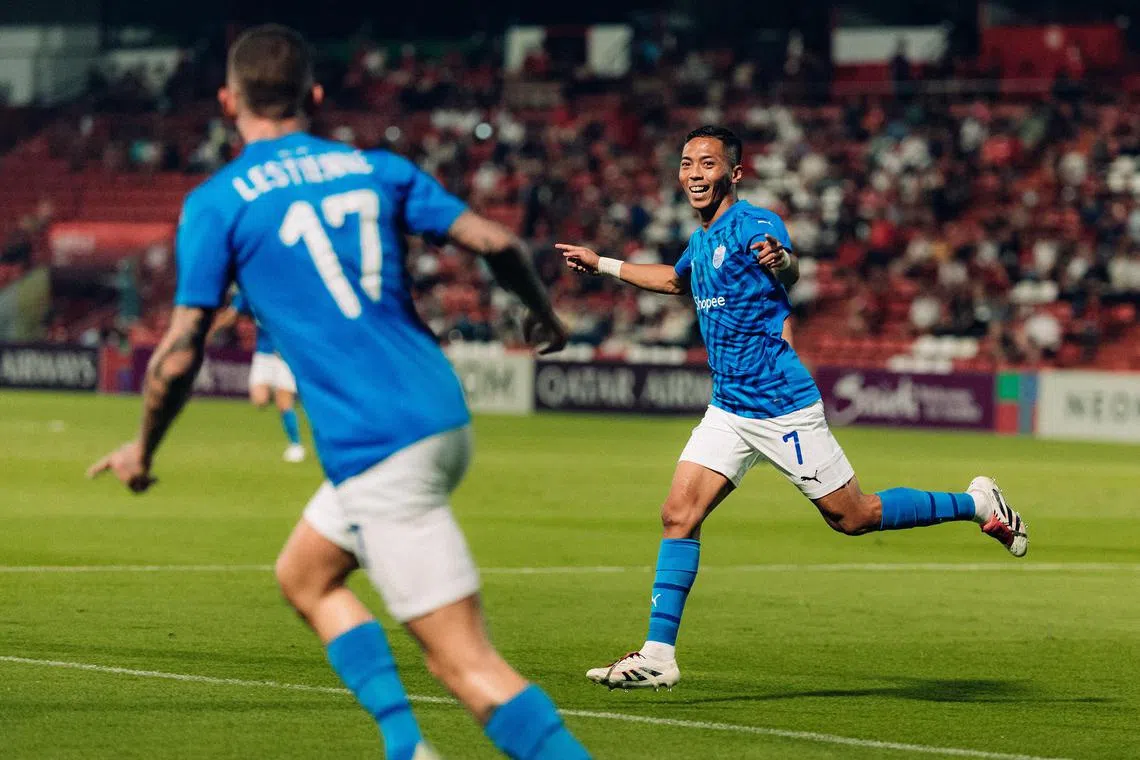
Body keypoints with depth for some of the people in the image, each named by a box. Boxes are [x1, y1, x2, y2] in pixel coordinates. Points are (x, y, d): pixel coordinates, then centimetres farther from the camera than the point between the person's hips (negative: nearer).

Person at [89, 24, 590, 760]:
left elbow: (180, 356, -4)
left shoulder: (216, 203, -2)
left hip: (377, 448, -7)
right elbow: (498, 242, 6)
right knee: (304, 575, 25)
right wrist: (545, 313, 26)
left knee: (465, 660, -7)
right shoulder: (377, 168, 11)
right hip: (443, 416, 7)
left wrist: (142, 452, 13)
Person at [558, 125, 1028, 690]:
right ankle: (658, 656, -4)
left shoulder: (753, 225, -15)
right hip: (728, 407, 7)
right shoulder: (701, 241, 11)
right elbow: (677, 281, 35)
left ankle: (978, 505, 20)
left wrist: (779, 261, -61)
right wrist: (603, 266, 36)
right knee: (679, 516, -5)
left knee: (853, 517, 2)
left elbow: (790, 267, -37)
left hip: (782, 406, -7)